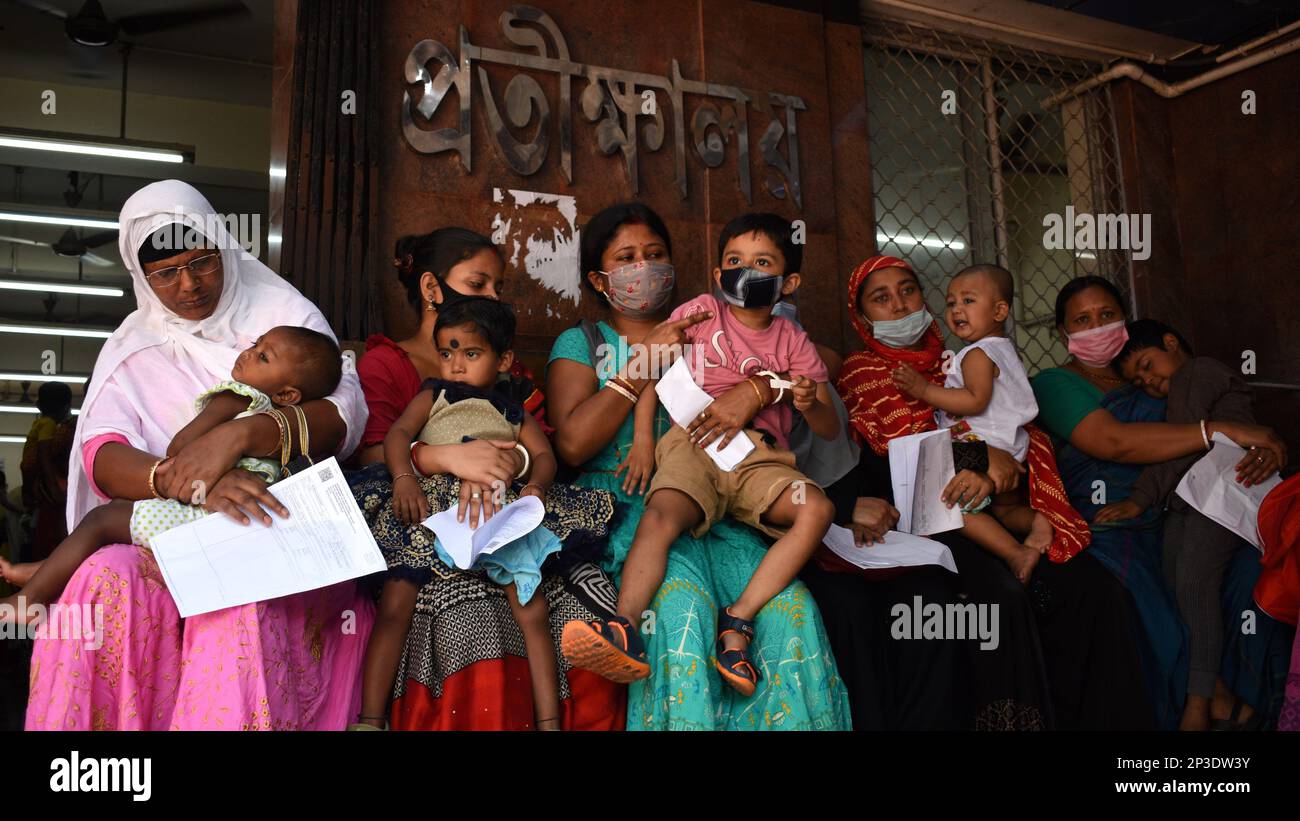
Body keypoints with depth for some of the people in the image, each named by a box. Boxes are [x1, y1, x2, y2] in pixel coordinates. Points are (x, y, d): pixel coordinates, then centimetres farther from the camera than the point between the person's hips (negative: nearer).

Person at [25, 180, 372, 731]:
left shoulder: (284, 313, 9)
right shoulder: (131, 348, 13)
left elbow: (345, 414, -8)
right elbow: (103, 455, -5)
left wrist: (242, 434, -27)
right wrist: (189, 481, -28)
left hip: (283, 524, -2)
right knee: (105, 581, -28)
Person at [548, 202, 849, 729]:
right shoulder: (582, 343, 13)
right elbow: (573, 444, -6)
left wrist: (756, 389, -13)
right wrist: (646, 363, -8)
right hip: (624, 513, -2)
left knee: (791, 604, -25)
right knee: (682, 602, -33)